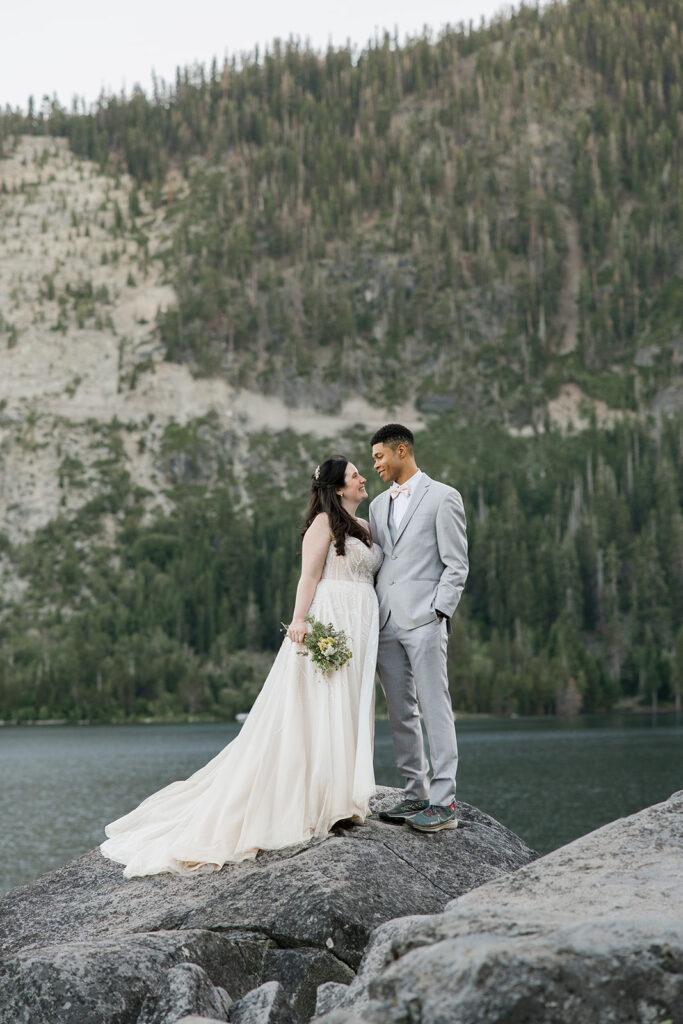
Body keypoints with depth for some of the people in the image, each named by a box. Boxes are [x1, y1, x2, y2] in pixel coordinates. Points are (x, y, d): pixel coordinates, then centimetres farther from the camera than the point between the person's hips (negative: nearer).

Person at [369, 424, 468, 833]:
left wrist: (437, 614, -12)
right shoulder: (379, 505, 20)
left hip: (424, 620, -7)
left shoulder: (443, 497, 0)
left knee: (435, 709, -8)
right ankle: (417, 794, 14)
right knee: (401, 712, 7)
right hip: (386, 623, 7)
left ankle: (444, 802, -8)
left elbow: (456, 565, -4)